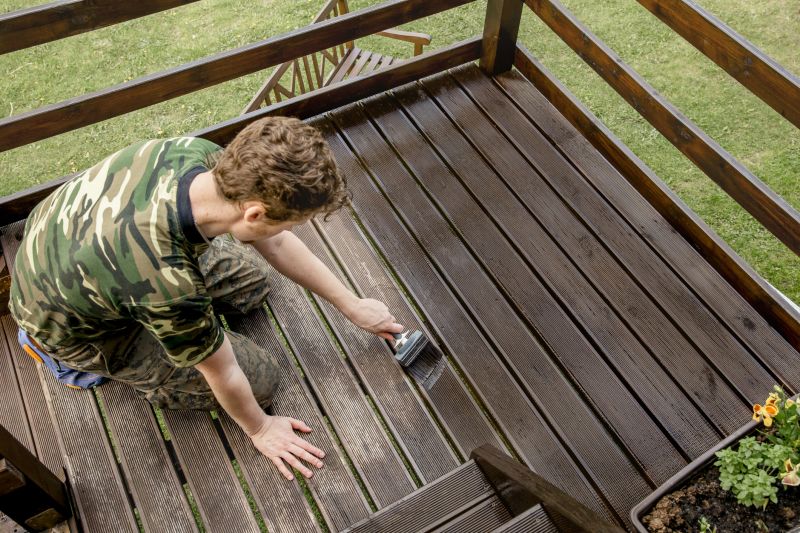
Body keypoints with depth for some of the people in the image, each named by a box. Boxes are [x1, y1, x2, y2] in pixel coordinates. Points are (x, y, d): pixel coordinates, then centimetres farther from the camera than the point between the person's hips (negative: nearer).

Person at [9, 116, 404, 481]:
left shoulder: (200, 155, -25)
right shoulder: (168, 284, -43)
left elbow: (276, 245, -9)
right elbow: (223, 374, -23)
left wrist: (353, 306, -1)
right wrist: (259, 428, -2)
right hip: (71, 325, -6)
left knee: (251, 280, 13)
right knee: (259, 377, -1)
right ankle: (83, 360, 9)